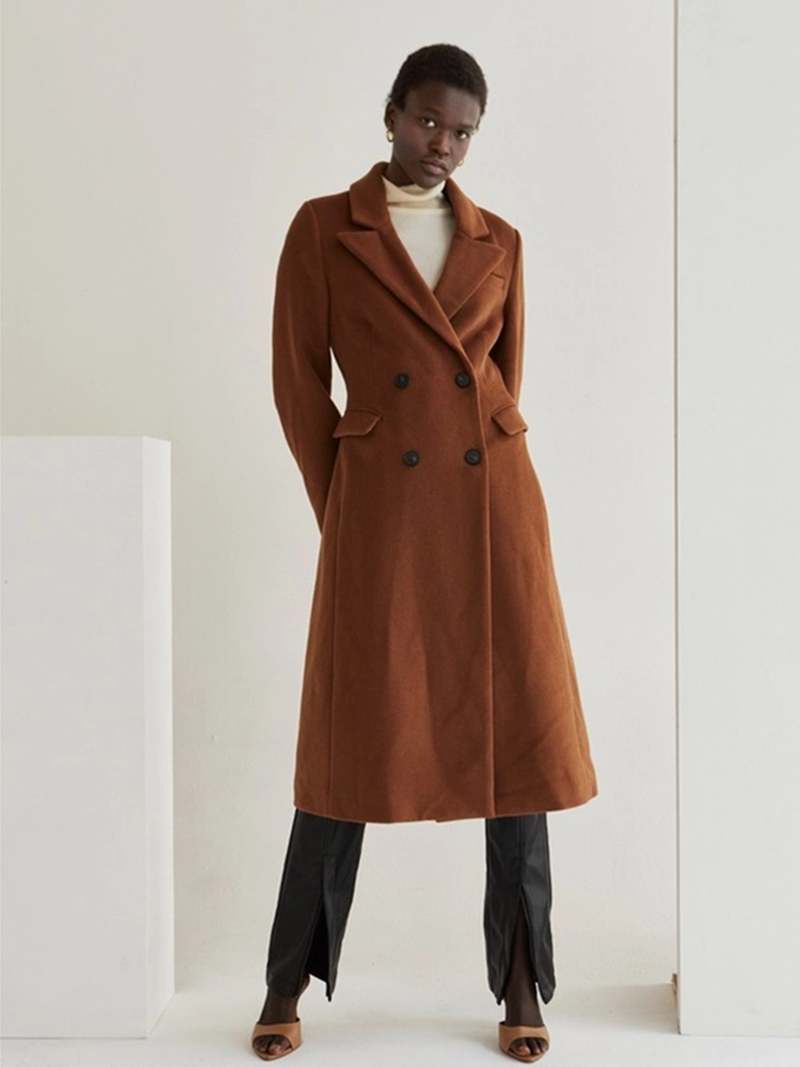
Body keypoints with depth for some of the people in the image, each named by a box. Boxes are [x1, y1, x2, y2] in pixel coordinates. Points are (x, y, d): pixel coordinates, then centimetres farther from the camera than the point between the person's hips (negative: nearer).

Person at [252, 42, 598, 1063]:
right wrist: (340, 509, 3)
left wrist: (479, 463, 13)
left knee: (518, 732, 3)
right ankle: (290, 981, 21)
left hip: (494, 504, 3)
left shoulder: (499, 242, 12)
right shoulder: (323, 228, 4)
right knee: (354, 739, 3)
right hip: (381, 509, -2)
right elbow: (298, 380, 3)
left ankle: (521, 982, 18)